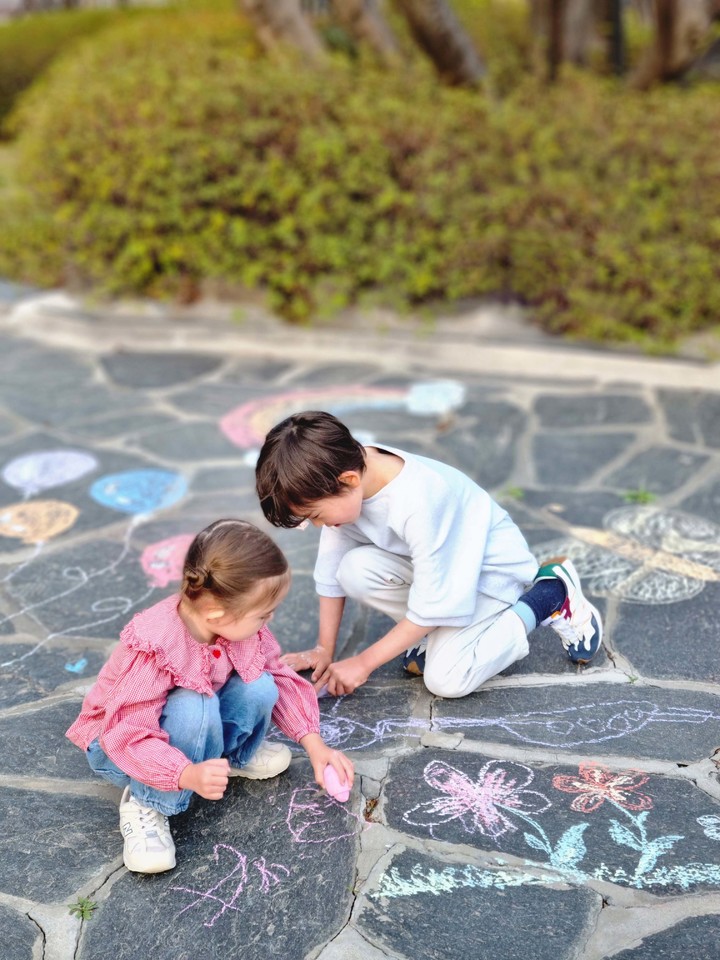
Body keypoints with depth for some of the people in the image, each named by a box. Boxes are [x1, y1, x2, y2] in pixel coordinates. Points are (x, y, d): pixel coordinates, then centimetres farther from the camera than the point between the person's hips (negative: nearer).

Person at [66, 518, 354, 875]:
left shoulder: (239, 626, -18)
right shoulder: (154, 647, -38)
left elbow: (281, 678, -4)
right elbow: (129, 735, -37)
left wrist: (314, 743, -11)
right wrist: (188, 775, -49)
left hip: (197, 724, 6)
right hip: (120, 742, -6)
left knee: (260, 688, -20)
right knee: (195, 708, -37)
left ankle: (234, 757, 10)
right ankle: (147, 804, -15)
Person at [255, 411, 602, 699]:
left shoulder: (419, 504, -38)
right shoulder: (344, 478, -18)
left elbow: (432, 605, -29)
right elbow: (333, 568, -6)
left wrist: (363, 662, -22)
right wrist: (323, 650, -4)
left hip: (490, 566, -6)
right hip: (429, 559, 6)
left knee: (446, 679, -18)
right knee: (355, 569, -22)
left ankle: (553, 594, 0)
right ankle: (433, 631, 5)